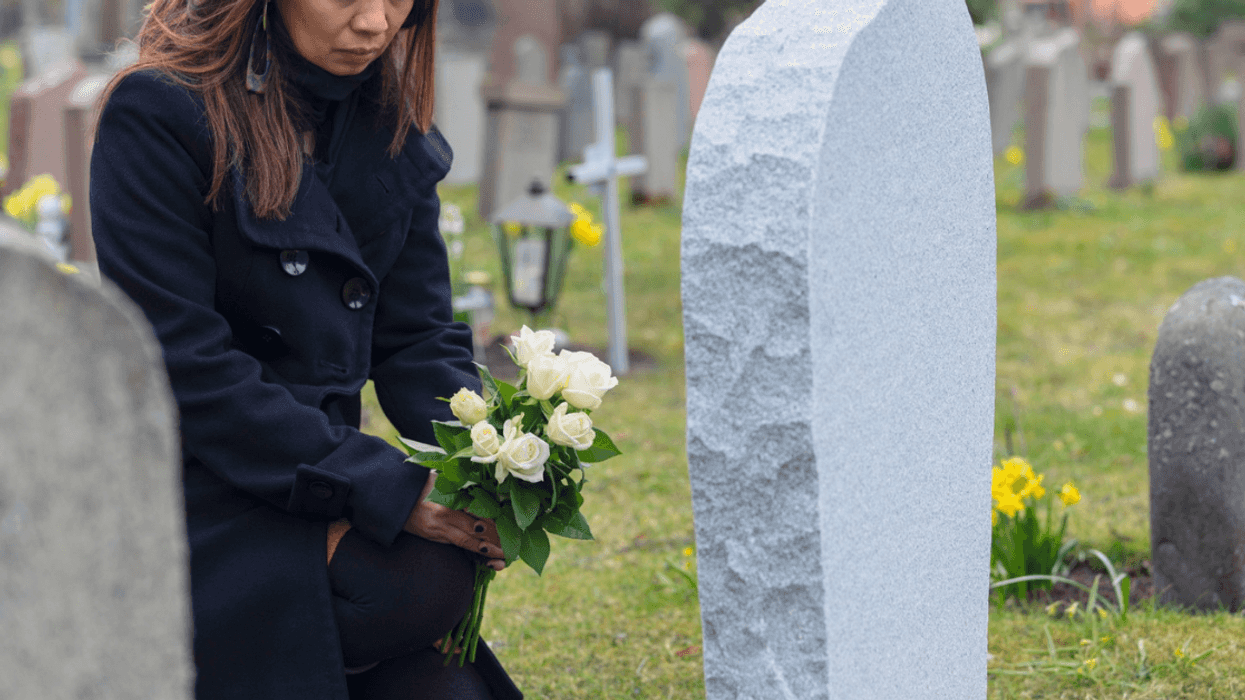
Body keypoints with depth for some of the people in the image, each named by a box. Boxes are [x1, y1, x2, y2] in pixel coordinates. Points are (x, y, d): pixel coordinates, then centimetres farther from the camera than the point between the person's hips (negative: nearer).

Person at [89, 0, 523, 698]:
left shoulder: (394, 128, 9)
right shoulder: (159, 114, -13)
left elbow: (419, 334, 9)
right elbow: (184, 366, -18)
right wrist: (384, 487, -22)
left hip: (321, 489, 6)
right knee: (430, 580, -25)